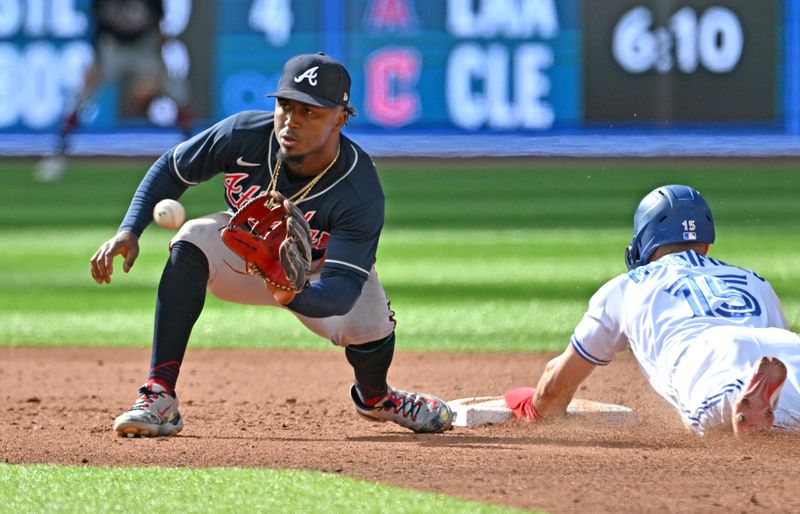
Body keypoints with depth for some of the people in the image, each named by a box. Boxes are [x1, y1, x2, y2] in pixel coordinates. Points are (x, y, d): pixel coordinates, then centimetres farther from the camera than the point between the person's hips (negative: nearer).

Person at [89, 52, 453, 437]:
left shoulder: (360, 195, -35)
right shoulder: (244, 134, -28)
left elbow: (343, 288, -42)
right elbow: (170, 169, -12)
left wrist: (295, 296, -63)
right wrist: (129, 231, -24)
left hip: (315, 274, -1)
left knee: (369, 324, -29)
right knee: (194, 239, -31)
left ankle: (373, 397, 14)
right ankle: (159, 399, -35)